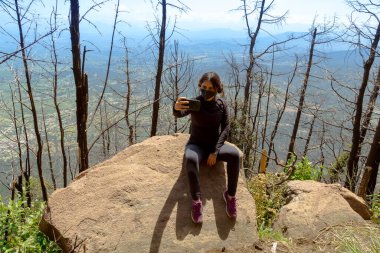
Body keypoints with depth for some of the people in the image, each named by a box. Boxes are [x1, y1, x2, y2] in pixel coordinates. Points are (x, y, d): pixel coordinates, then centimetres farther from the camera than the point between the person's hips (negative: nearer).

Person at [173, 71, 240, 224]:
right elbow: (179, 114, -34)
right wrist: (177, 108, -60)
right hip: (197, 145, -2)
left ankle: (230, 195, -14)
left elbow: (226, 128, -6)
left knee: (234, 154, -29)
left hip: (215, 144, 2)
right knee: (190, 158, -38)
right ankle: (196, 200, -26)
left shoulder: (222, 105, -5)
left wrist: (216, 151, -17)